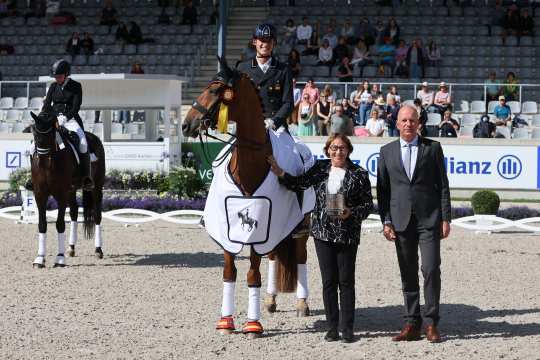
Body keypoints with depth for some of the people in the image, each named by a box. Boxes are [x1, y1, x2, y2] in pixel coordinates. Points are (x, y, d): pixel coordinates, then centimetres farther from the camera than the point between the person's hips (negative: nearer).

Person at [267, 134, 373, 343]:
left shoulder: (359, 174, -3)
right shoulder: (320, 169, 7)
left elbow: (368, 204, -2)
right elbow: (298, 184, 11)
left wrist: (351, 212, -18)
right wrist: (281, 174, -4)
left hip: (347, 235, -3)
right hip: (323, 232, 3)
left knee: (346, 281, 0)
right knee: (328, 281, 6)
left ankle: (347, 328, 6)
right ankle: (332, 327, 12)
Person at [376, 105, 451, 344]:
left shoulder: (433, 148, 6)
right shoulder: (387, 152, 11)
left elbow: (443, 186, 4)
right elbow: (382, 190, 10)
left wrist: (446, 219, -3)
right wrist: (386, 221, 1)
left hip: (429, 219, -2)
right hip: (401, 221, 2)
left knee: (431, 269, -9)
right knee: (408, 274, 4)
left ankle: (431, 324, -3)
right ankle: (412, 324, 9)